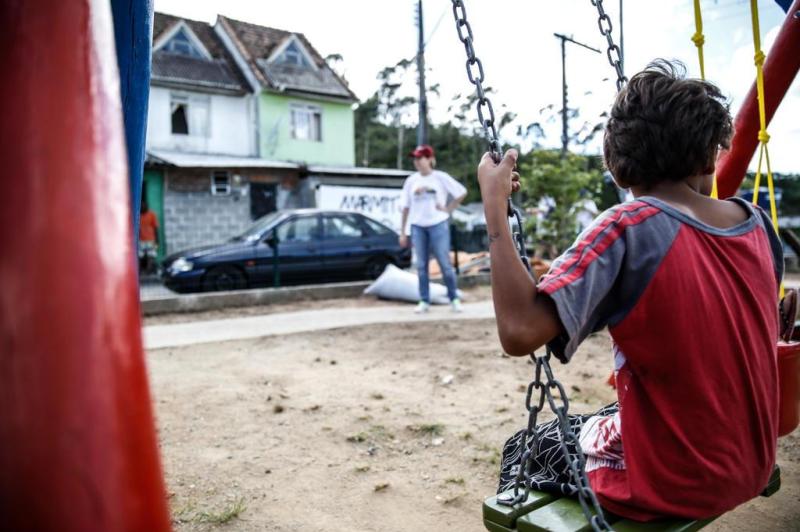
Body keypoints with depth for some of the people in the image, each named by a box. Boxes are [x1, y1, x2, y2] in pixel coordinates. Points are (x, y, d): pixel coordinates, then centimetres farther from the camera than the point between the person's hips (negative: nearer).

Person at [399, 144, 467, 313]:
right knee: (421, 265, 5)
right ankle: (424, 301, 13)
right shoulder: (411, 180, 7)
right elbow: (405, 207, 9)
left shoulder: (440, 177, -1)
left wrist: (448, 209, -3)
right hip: (417, 226, 3)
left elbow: (462, 192, 3)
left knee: (445, 263, -2)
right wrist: (402, 232, 7)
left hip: (438, 225, -3)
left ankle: (454, 299, 11)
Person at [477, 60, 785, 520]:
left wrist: (495, 205, -28)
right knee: (594, 420, 32)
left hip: (669, 484, -6)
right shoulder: (756, 222, -5)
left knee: (525, 451, 20)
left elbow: (520, 331, -35)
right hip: (749, 471, 7)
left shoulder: (630, 228, -25)